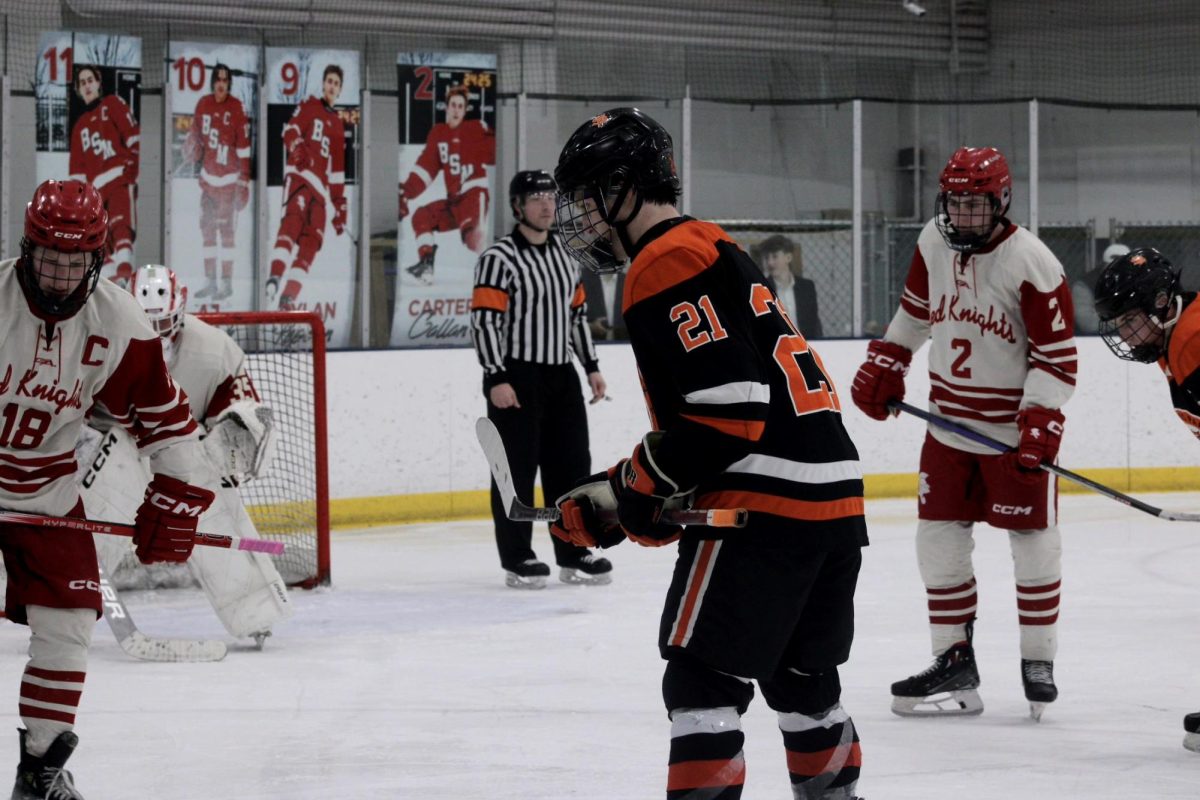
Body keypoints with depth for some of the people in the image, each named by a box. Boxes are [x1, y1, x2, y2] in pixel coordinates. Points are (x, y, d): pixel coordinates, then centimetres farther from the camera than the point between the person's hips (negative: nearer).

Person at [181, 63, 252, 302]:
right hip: (208, 175, 6)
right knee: (207, 227, 9)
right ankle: (210, 281, 17)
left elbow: (244, 147, -12)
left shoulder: (237, 108, -12)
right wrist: (191, 144, -2)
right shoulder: (203, 105, 4)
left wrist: (243, 181, -15)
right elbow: (196, 132, 20)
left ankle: (227, 283, -4)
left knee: (226, 229, -8)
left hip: (228, 177, -6)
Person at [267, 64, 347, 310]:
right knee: (293, 220, -28)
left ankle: (288, 296, -8)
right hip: (299, 174, -6)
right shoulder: (308, 107, 10)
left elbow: (338, 169, 26)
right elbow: (290, 132, -5)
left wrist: (339, 208, 22)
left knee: (311, 242, -5)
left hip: (321, 187, 6)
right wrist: (298, 149, -28)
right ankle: (275, 276, -43)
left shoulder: (338, 125, 26)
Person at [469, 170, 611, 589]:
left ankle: (573, 553, 16)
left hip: (561, 375, 7)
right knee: (518, 468, -3)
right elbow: (483, 320, -15)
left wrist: (591, 366, 16)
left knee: (572, 463, 8)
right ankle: (517, 559, 2)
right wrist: (496, 378, -20)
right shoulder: (499, 258, -11)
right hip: (516, 378, -7)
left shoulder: (565, 256, 13)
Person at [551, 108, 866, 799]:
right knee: (801, 673, 21)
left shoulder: (669, 264, -11)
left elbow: (727, 411, -20)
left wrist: (632, 488, -8)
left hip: (763, 501, -10)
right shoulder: (714, 252, 22)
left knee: (702, 677, -9)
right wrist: (615, 501, 16)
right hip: (832, 493, 10)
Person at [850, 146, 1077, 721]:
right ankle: (954, 663, 12)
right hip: (950, 424, 5)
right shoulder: (934, 244, 0)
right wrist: (883, 366, 15)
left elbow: (1057, 355, -16)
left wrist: (1040, 425, -23)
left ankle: (1038, 663, 13)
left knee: (1033, 543, 0)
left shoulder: (1033, 264, -18)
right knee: (939, 540, 4)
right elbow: (914, 309, 19)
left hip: (1016, 429, -5)